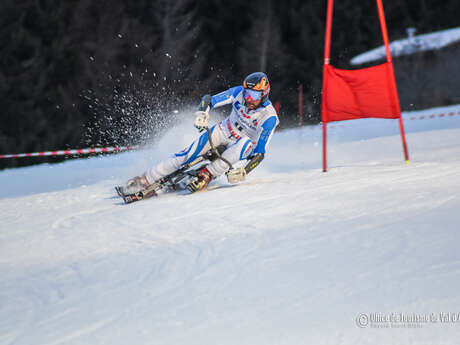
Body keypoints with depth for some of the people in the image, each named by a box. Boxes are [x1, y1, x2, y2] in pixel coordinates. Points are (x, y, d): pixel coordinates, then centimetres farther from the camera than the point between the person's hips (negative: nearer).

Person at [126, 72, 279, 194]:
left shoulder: (269, 117, -27)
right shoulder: (239, 92, -18)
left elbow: (260, 152, -27)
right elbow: (209, 100, -13)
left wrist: (244, 171, -41)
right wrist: (202, 113, -35)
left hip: (242, 144, -2)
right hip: (224, 130, 2)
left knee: (246, 143, -39)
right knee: (190, 153, -20)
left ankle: (207, 175, -34)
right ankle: (147, 180, -16)